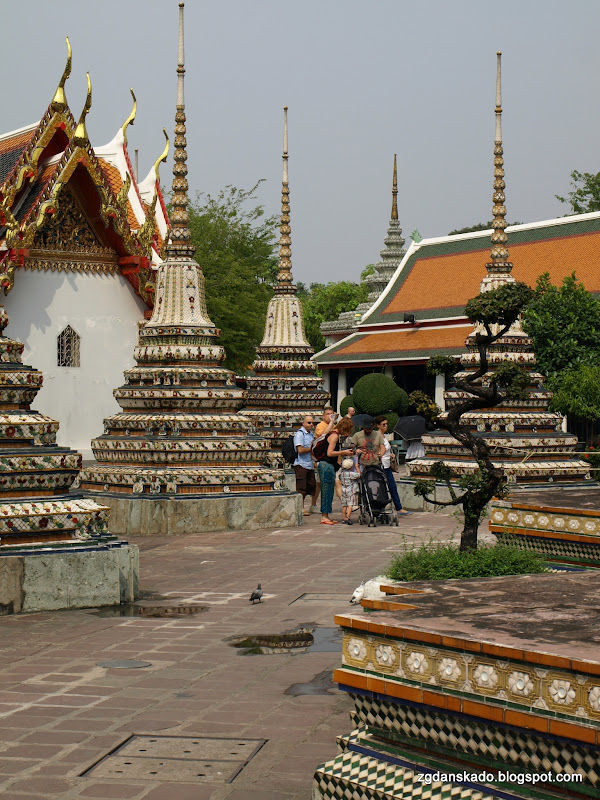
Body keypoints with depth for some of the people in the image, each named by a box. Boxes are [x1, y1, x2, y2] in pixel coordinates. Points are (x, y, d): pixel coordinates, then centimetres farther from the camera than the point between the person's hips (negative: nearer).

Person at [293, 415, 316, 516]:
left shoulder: (311, 433, 16)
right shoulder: (299, 434, -11)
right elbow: (300, 450, -19)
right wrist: (311, 448, -8)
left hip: (309, 465, 9)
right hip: (301, 465, -9)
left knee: (311, 486, 9)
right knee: (301, 488, -4)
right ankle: (300, 508, 2)